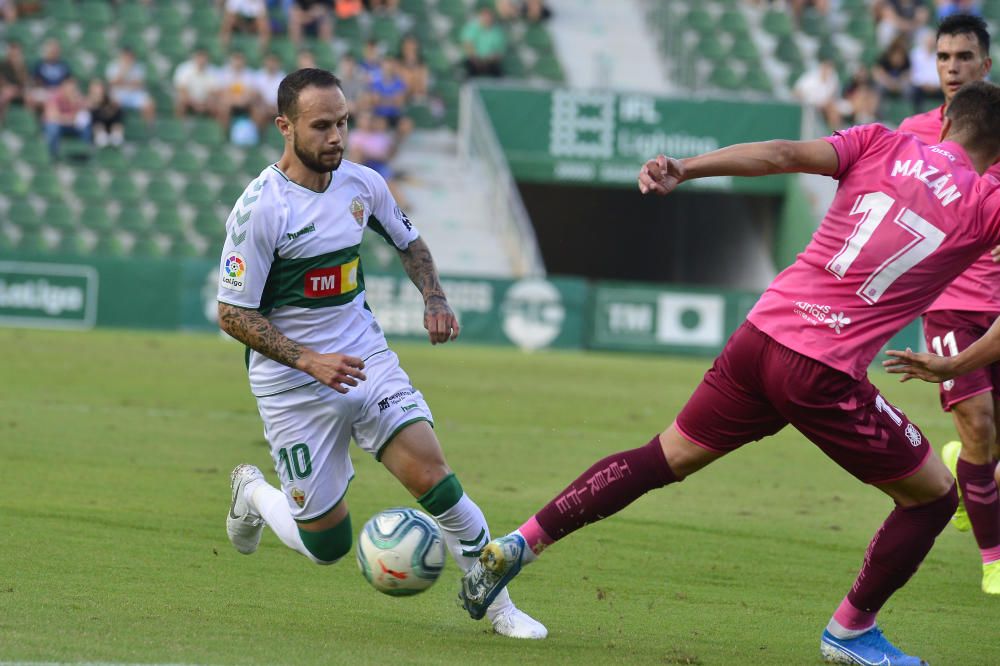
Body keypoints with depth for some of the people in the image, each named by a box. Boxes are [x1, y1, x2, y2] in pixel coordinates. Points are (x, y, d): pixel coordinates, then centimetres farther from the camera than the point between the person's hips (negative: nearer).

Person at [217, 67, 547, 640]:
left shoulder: (362, 183, -1)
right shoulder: (260, 210, -19)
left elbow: (408, 241, 20)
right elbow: (233, 313, -15)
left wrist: (435, 297, 2)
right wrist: (308, 360, -24)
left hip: (368, 361, 4)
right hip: (293, 388, -4)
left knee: (432, 476, -17)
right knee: (327, 546, 1)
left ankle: (495, 602, -2)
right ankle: (253, 494, 33)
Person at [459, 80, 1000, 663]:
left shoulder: (883, 145, 8)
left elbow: (783, 154, -4)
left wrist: (682, 171, -10)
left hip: (761, 334, 4)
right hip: (827, 376, -4)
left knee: (664, 459, 19)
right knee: (934, 496, 14)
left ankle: (519, 544, 14)